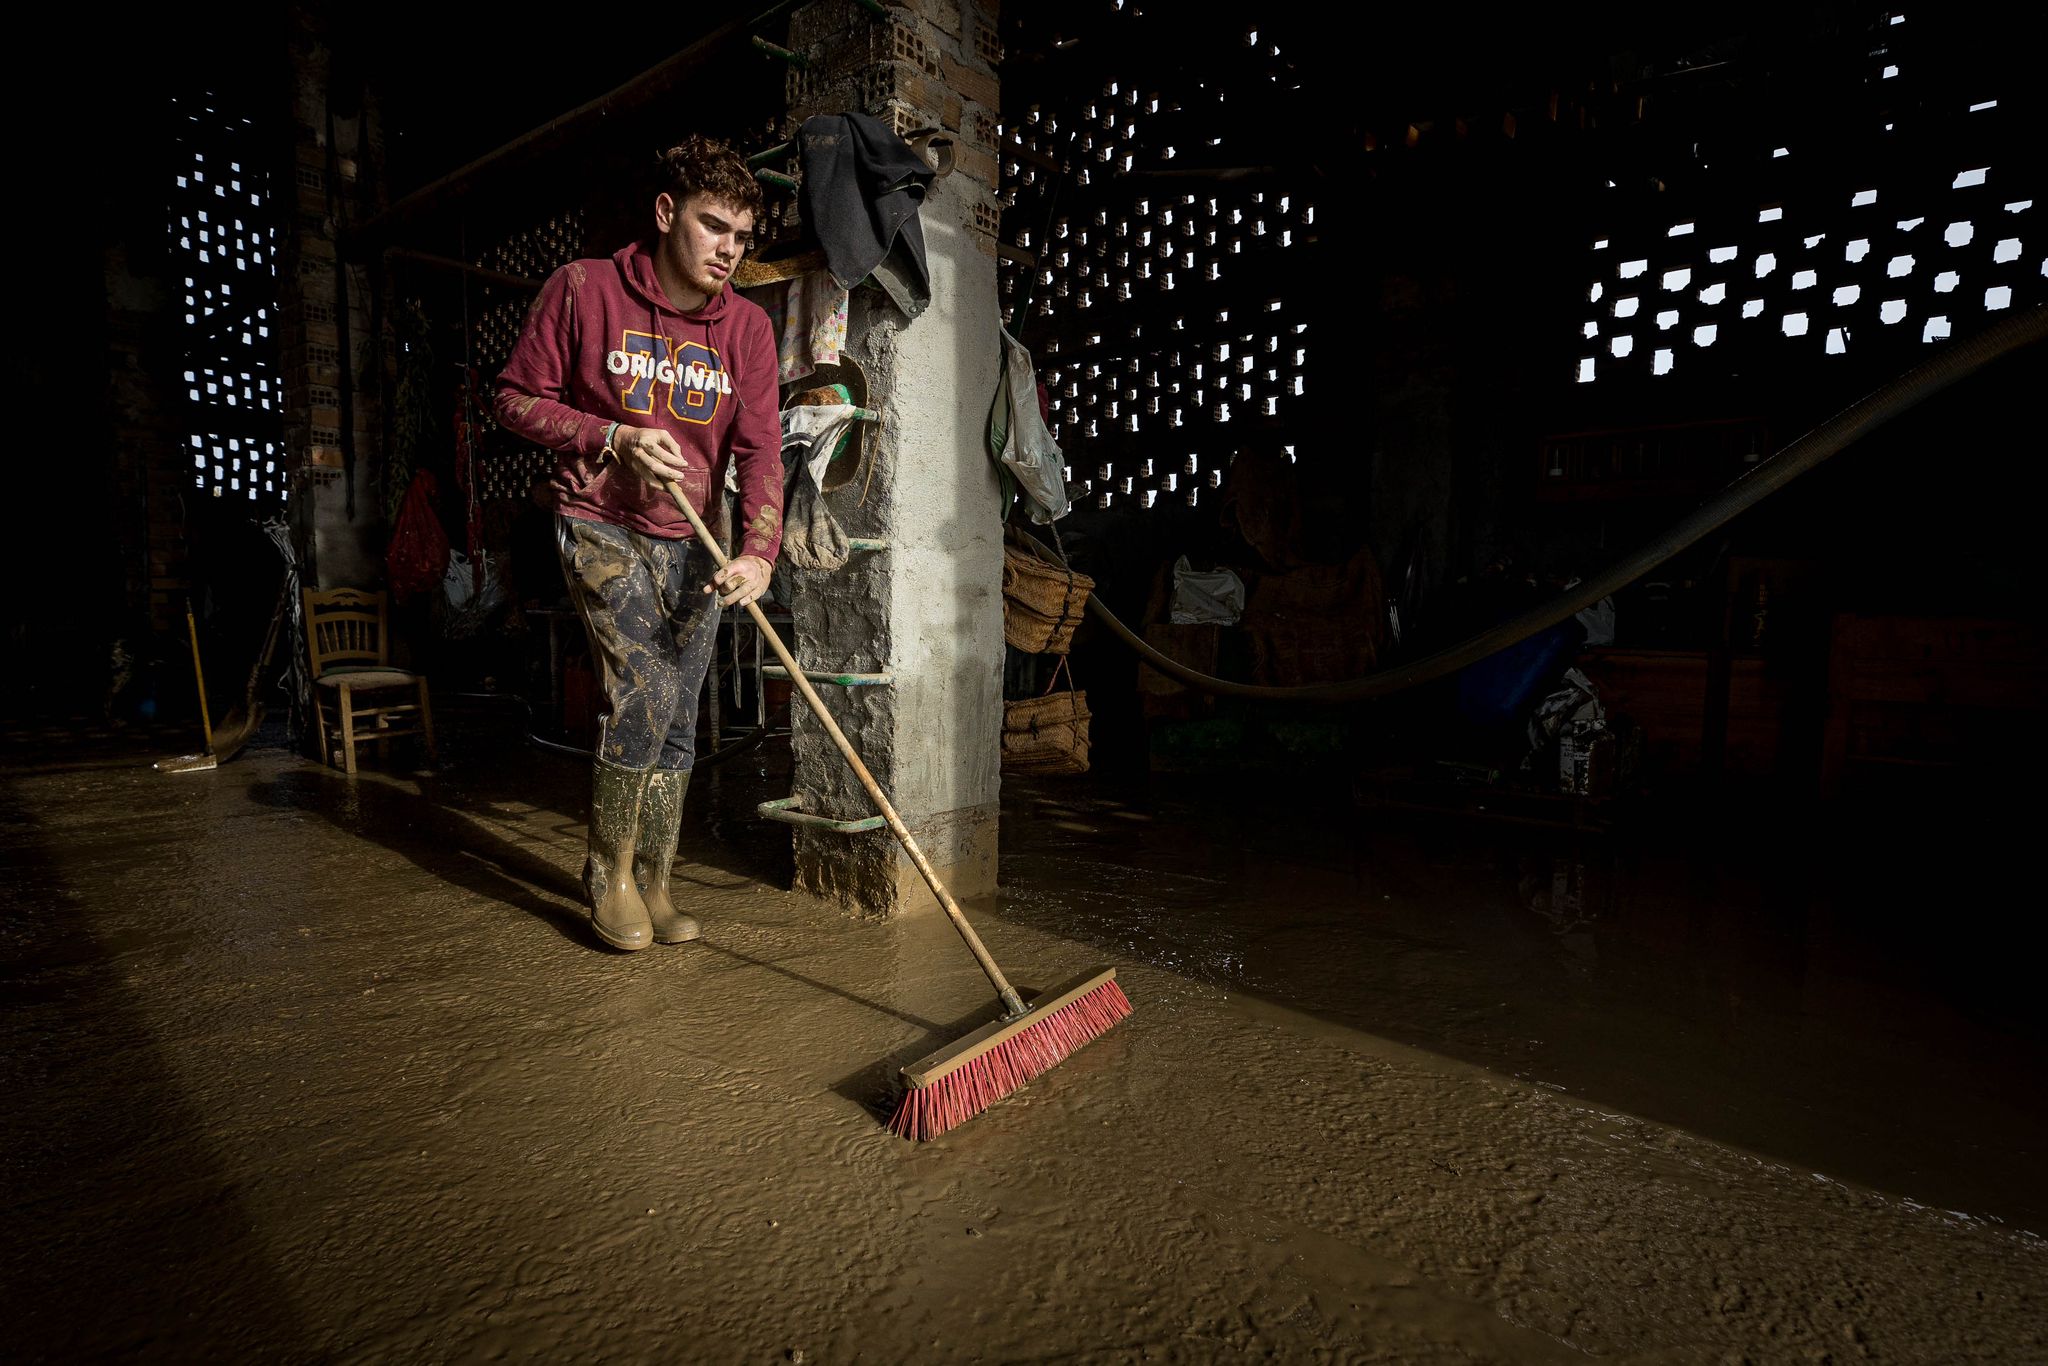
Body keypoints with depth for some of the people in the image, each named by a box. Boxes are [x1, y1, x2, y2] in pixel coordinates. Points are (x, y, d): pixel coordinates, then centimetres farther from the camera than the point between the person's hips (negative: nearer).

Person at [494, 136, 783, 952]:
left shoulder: (747, 326, 2)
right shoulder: (583, 288, -4)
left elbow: (760, 450, -7)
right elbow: (518, 398, 1)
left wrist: (759, 552, -23)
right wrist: (614, 436, -15)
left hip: (692, 546, 4)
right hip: (602, 526, -3)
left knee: (676, 726, 5)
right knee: (641, 692, -18)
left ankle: (651, 886, 20)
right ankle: (610, 871, 6)